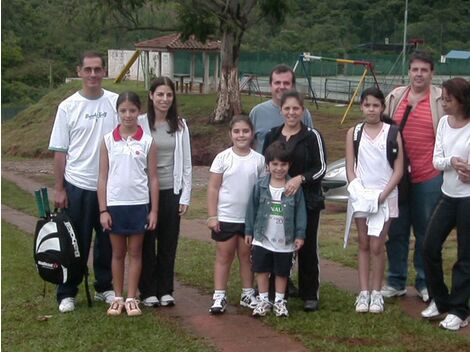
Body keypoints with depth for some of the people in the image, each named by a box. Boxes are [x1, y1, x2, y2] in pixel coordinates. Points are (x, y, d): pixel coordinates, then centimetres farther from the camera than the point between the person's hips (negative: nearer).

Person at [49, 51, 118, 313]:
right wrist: (59, 189, -3)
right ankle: (67, 293, 15)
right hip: (77, 186, -2)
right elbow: (60, 151, -1)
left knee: (107, 240, 12)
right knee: (75, 242, 6)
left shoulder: (116, 102, 1)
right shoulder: (68, 107, -3)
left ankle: (105, 287, 26)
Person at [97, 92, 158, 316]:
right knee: (118, 253, 10)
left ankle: (132, 298, 14)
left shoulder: (147, 142, -1)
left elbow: (153, 178, 1)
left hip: (139, 205, -1)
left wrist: (154, 210, -2)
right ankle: (118, 298, 18)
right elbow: (103, 177, 2)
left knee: (135, 253, 7)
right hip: (114, 204, 1)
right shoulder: (108, 140, 0)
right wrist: (103, 210, -3)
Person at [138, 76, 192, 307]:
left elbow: (186, 163, 7)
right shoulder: (140, 123, -4)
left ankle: (165, 290, 18)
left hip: (171, 191, 2)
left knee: (169, 244, 7)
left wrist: (185, 196, 3)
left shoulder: (180, 125, 5)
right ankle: (148, 291, 15)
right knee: (147, 243, 5)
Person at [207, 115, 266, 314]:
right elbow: (213, 188, -4)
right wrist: (212, 216, -8)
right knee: (224, 256, 6)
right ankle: (219, 297, 11)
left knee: (246, 256, 13)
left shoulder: (258, 160, -1)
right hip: (225, 217, -2)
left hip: (250, 218, 2)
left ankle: (248, 294, 24)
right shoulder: (223, 158, -6)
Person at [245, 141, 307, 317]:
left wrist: (300, 235, -5)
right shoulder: (260, 186, -4)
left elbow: (300, 212, -3)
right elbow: (252, 209, 2)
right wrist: (249, 231, 4)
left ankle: (279, 301, 25)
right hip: (262, 239, 1)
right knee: (262, 271, 8)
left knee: (282, 272, 11)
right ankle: (263, 300, 21)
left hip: (285, 242, -1)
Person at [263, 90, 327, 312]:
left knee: (307, 247, 2)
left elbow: (321, 168, -7)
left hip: (307, 200, -3)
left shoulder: (312, 136, -4)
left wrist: (300, 179, -21)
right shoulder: (272, 136, 8)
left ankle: (310, 294, 12)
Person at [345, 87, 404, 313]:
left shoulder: (392, 133, -3)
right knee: (363, 244, 7)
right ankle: (363, 292, 11)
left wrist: (382, 195, -13)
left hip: (385, 196, -2)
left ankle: (376, 293, 8)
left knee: (377, 246, -2)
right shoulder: (354, 133, 4)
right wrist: (358, 191, -12)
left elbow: (398, 170, -4)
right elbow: (350, 168, 3)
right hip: (361, 196, 2)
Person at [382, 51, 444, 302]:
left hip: (429, 178, -3)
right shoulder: (395, 97, 6)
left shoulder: (442, 100, -3)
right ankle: (396, 281, 20)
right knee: (396, 230, 9)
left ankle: (424, 282, 19)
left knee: (426, 233, 7)